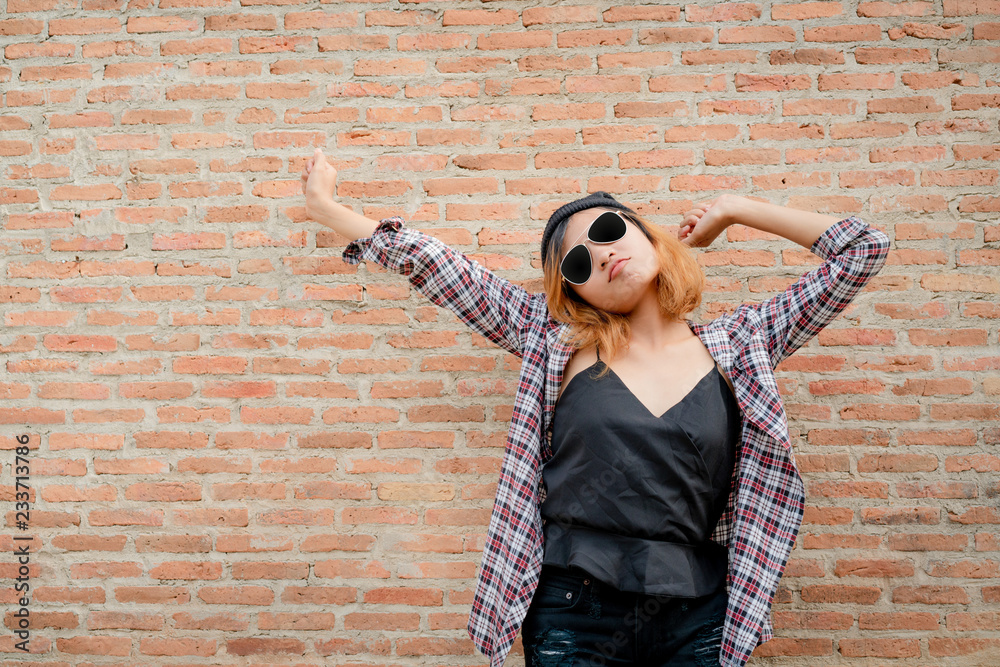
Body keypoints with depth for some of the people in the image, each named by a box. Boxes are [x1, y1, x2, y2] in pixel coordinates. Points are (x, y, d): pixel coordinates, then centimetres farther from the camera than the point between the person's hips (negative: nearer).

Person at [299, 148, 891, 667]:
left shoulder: (737, 346, 3)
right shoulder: (556, 341, 1)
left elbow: (864, 250, 5)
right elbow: (434, 267, 3)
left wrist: (732, 210, 7)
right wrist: (328, 207, 7)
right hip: (573, 617, 0)